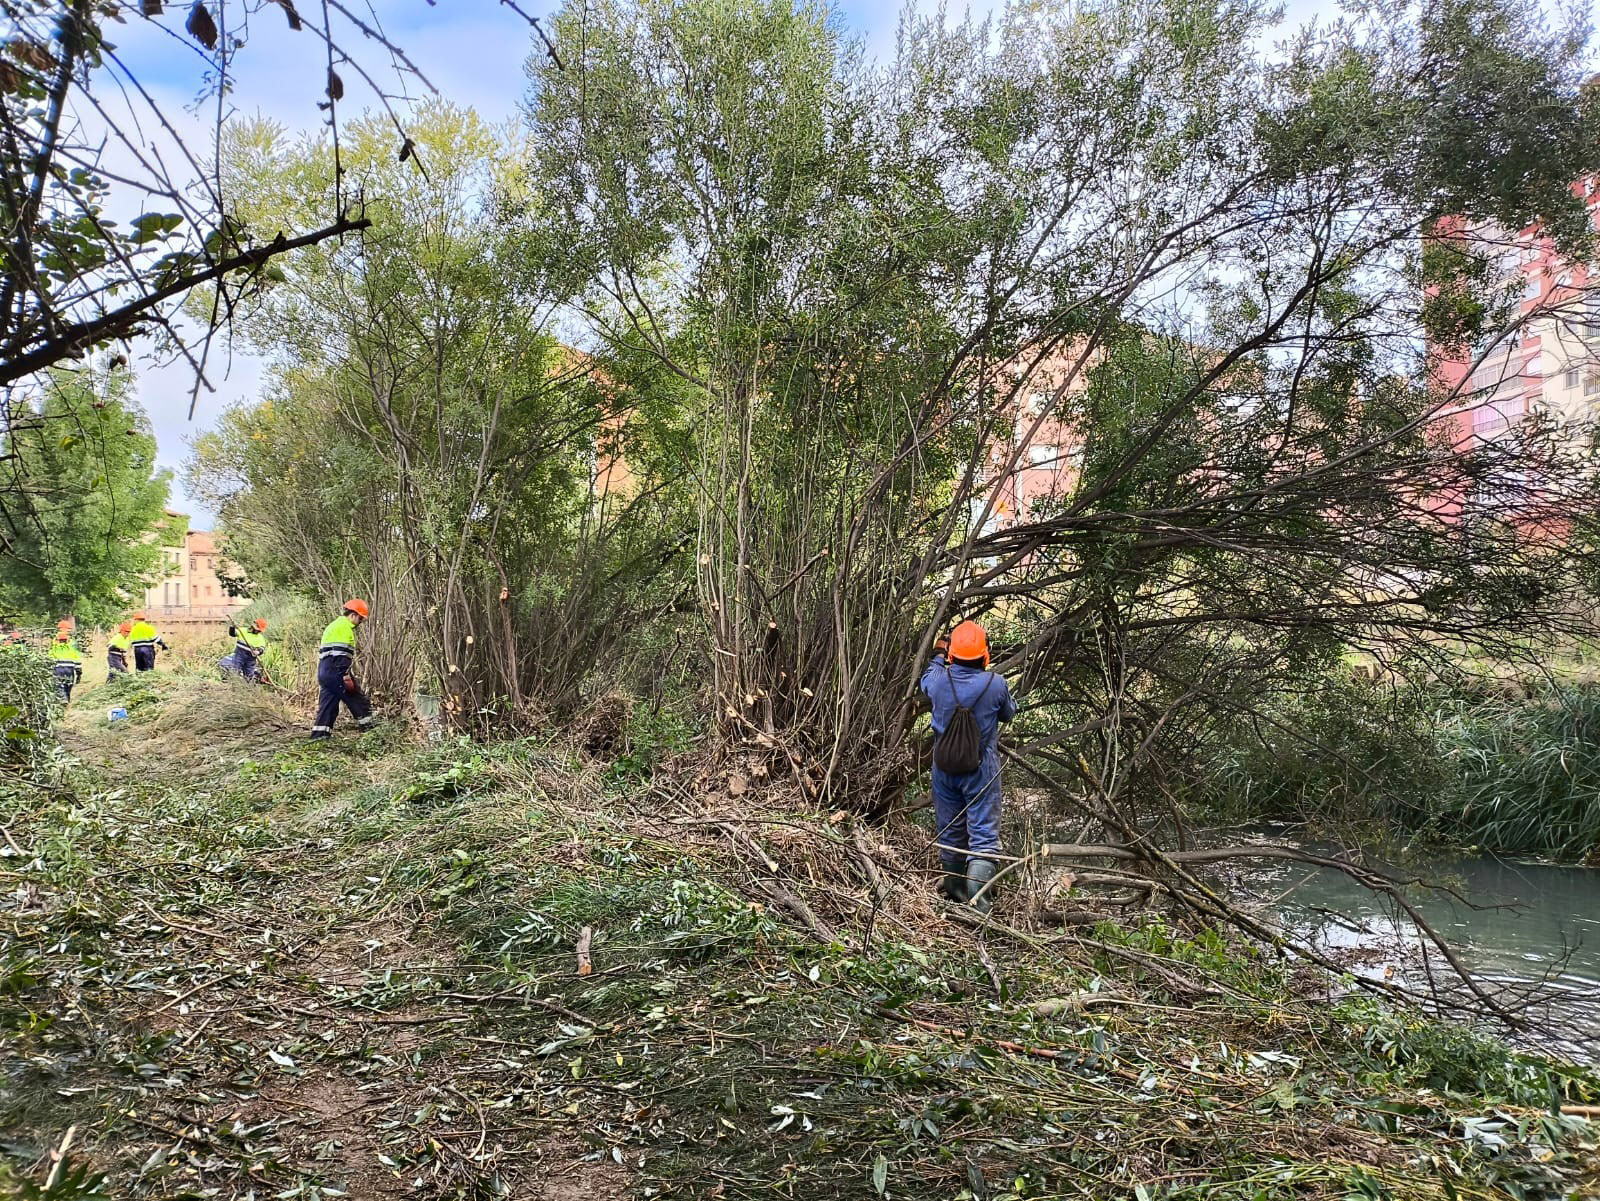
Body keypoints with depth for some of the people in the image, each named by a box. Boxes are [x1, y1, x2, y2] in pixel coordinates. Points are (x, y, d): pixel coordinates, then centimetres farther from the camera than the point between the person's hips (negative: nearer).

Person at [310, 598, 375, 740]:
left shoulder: (334, 625, 24)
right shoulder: (344, 626, -9)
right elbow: (340, 653, -20)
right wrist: (345, 674, -23)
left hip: (324, 670, 10)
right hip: (335, 671, -10)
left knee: (328, 705, 9)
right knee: (359, 701, -2)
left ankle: (319, 735, 6)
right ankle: (367, 727, 0)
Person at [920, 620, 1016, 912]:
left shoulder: (939, 680, -10)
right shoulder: (996, 684, -17)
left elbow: (925, 683, 17)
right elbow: (1008, 713, 4)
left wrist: (937, 655, 33)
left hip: (945, 768, 3)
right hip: (982, 771, -3)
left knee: (950, 831, 18)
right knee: (984, 834, 1)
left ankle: (955, 887, 34)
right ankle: (977, 896, -10)